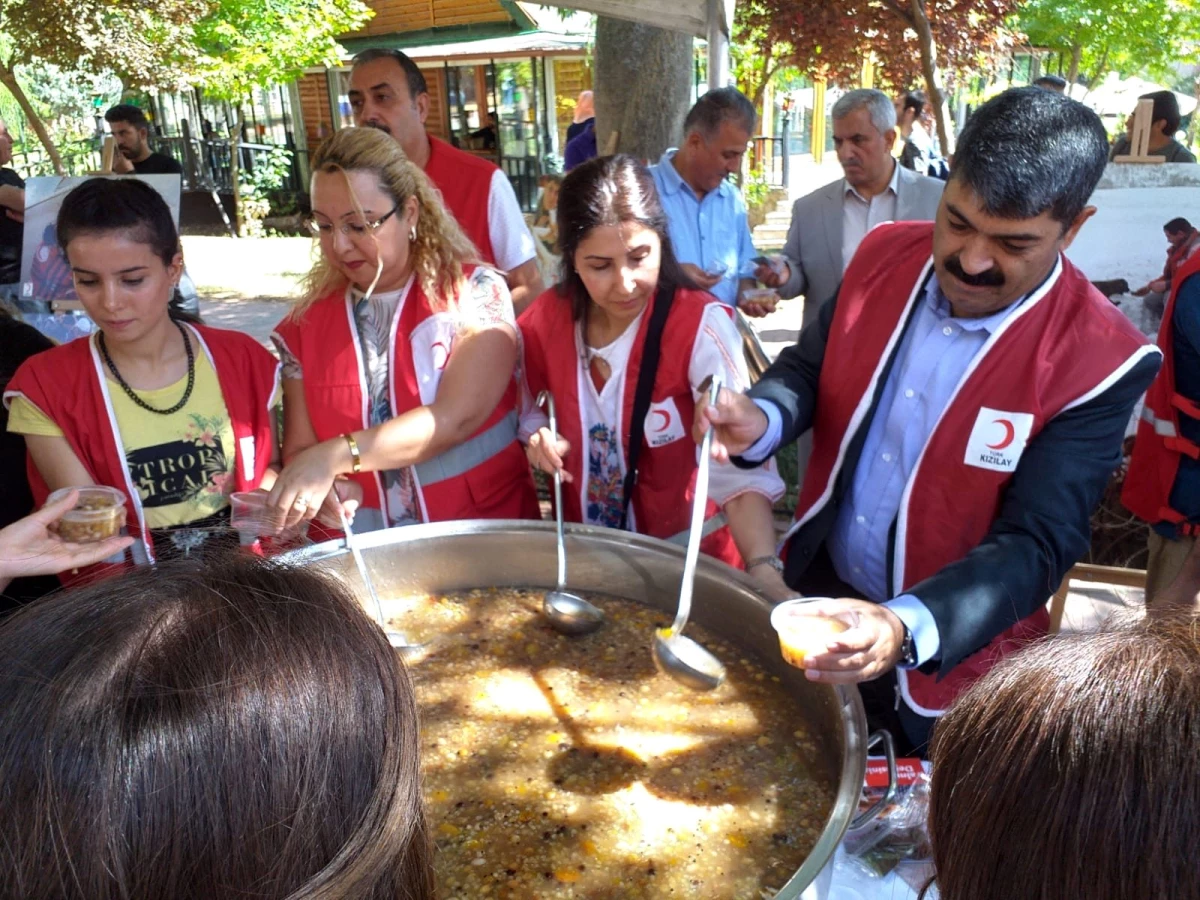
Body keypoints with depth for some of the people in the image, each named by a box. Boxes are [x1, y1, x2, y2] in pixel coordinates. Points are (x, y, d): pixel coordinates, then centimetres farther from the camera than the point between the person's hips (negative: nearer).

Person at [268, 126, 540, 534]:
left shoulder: (475, 292, -4)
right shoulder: (304, 326, 6)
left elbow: (457, 417, -15)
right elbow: (298, 450, 6)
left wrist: (336, 456, -23)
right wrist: (318, 487, -15)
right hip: (365, 550, 3)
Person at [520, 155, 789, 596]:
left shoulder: (701, 326, -20)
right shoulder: (548, 317, -8)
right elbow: (522, 402, 10)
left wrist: (764, 568, -44)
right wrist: (538, 435, -12)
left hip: (687, 557, -3)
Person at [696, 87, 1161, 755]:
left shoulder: (1100, 362, -23)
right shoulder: (885, 254, -10)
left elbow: (1037, 544, -25)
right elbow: (808, 368, 1)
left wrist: (906, 628, -42)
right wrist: (760, 419, -23)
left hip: (947, 651, -4)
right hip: (820, 589, 4)